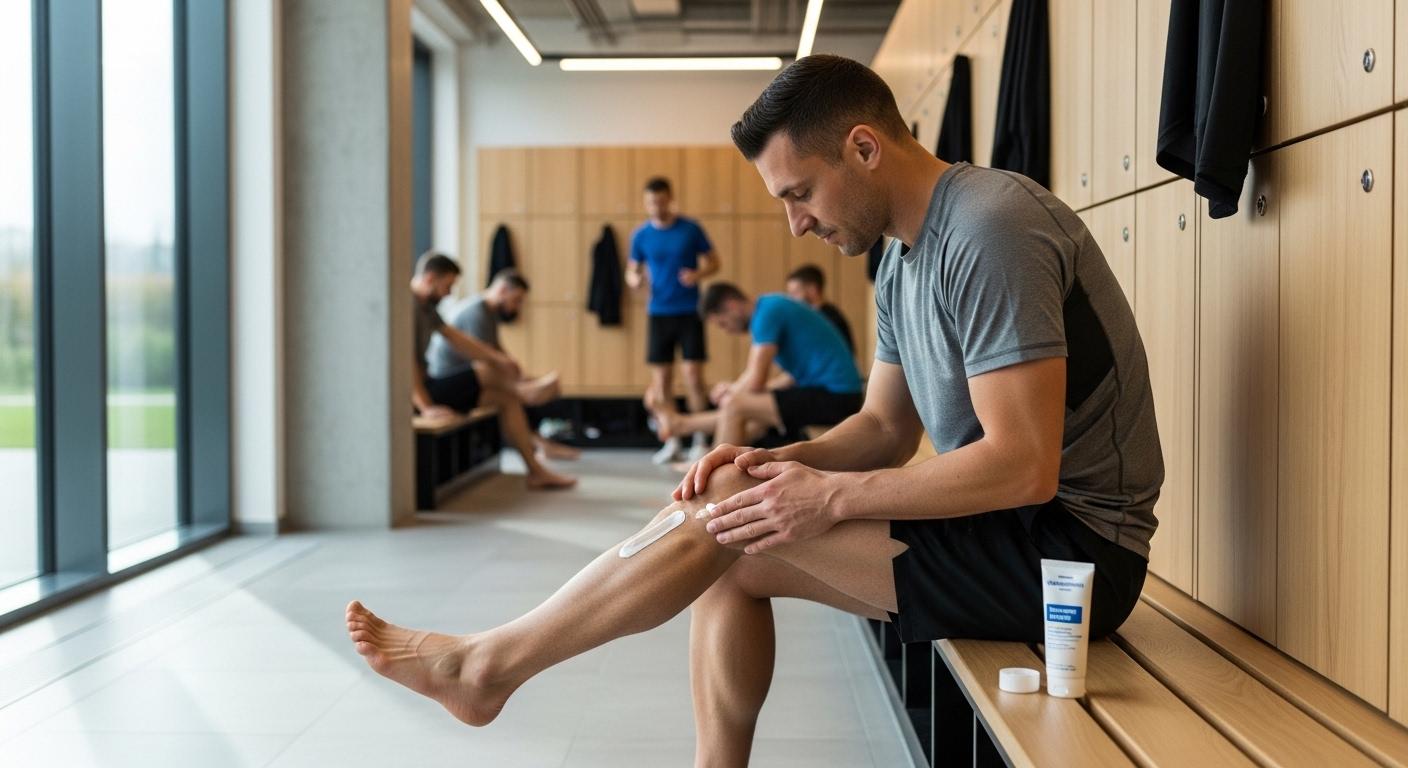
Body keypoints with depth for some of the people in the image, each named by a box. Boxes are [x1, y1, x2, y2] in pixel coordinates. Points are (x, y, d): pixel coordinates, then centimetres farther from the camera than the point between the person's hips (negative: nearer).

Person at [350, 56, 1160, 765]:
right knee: (733, 551, 4)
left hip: (1069, 548, -9)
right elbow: (885, 427, 16)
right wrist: (784, 462, -4)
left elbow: (1023, 467, -24)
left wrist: (831, 497, -19)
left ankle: (484, 665, 2)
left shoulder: (991, 230, -19)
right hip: (1012, 539, 9)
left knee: (725, 505, -12)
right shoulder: (906, 261, 11)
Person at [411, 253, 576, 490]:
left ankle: (536, 470, 6)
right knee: (496, 372, -13)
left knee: (507, 397, 4)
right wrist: (426, 407, -30)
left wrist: (497, 357, 2)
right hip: (413, 395, -11)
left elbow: (458, 339, 15)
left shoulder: (426, 307, 13)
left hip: (427, 385, 11)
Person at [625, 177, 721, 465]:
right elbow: (633, 270, 12)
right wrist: (634, 279, -11)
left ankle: (701, 441, 3)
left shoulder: (691, 229, -3)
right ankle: (671, 442, 12)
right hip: (659, 312, 3)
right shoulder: (640, 235, 3)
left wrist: (698, 274, -18)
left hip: (689, 311, -3)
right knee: (661, 378, 3)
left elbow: (713, 262, 3)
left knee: (693, 374, -7)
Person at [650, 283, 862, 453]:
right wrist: (735, 390, 16)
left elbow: (755, 382, -17)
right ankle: (681, 424, 42)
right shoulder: (773, 306, 16)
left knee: (734, 404, -10)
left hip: (832, 397, -10)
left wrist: (730, 391, 5)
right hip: (841, 395, 10)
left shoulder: (768, 312, -13)